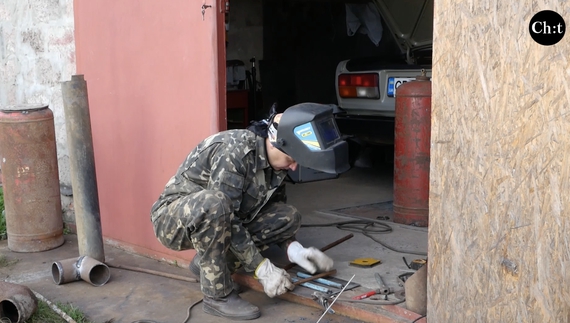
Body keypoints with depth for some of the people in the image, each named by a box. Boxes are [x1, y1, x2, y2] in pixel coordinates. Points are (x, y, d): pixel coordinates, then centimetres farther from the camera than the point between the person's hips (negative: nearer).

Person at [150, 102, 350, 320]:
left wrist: (293, 249, -11)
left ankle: (209, 262, 3)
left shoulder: (274, 161, -6)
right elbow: (226, 217, -31)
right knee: (214, 204, -40)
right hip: (173, 218, -7)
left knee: (288, 217, -6)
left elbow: (275, 210, 5)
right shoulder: (234, 150, -30)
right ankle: (218, 296, -20)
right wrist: (262, 268, -27)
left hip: (214, 219, 7)